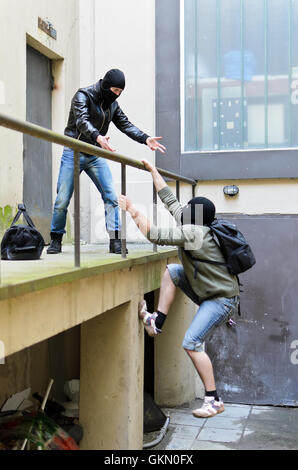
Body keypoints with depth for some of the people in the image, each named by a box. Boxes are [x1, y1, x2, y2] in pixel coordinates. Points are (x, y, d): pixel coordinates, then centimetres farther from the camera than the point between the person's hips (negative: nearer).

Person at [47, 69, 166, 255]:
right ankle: (56, 239, 13)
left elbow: (126, 125, 7)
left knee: (111, 196, -9)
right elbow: (82, 121, -27)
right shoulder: (83, 96, -10)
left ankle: (115, 240, -6)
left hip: (96, 156, 5)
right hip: (74, 153, -5)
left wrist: (146, 138, -10)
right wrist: (98, 137, -47)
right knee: (63, 199, -4)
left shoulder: (113, 104, 9)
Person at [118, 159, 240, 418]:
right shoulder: (190, 222, 2)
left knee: (192, 343, -13)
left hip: (222, 300, -9)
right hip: (208, 293, 9)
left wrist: (133, 210, -19)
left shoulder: (192, 232, -24)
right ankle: (157, 320, 4)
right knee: (172, 270, 5)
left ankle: (214, 400, -3)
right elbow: (169, 198, 11)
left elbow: (154, 234, -29)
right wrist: (153, 171, 15)